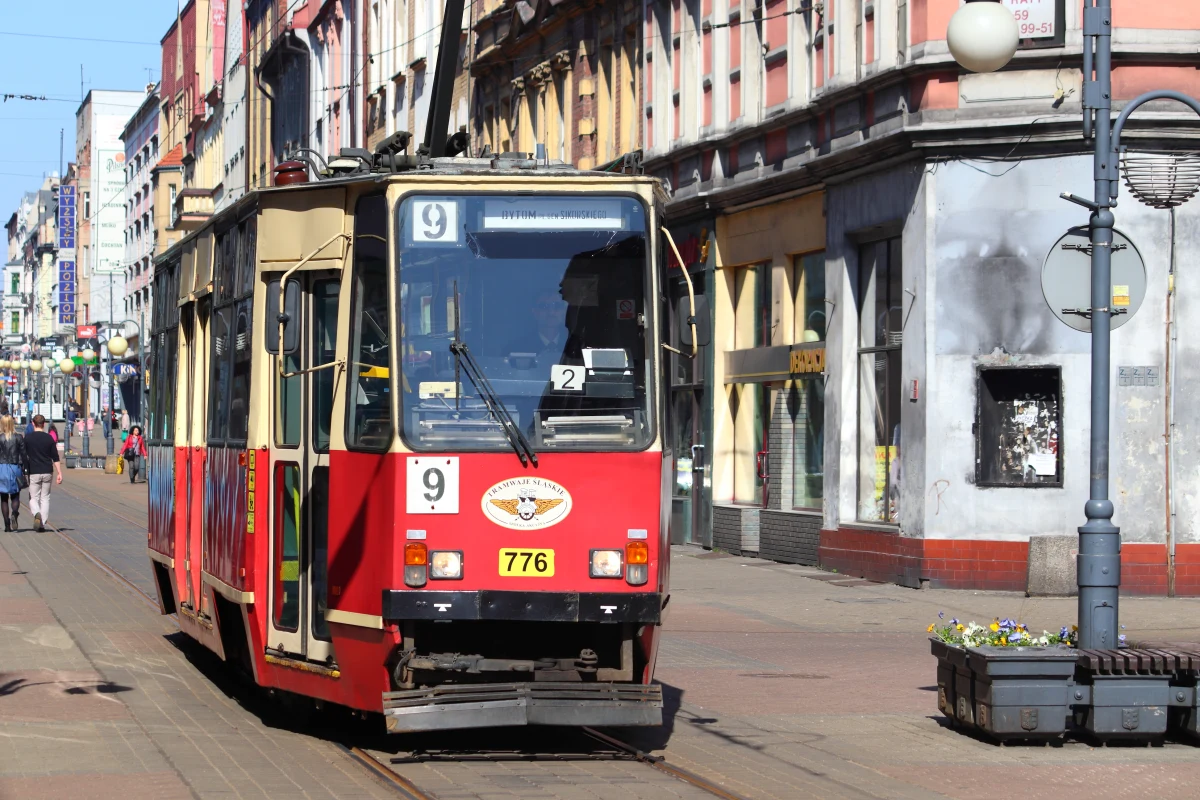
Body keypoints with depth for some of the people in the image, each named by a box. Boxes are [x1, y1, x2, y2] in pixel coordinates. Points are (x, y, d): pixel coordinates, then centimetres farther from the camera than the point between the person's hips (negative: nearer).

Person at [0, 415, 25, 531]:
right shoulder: (19, 438, -2)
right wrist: (23, 471, 8)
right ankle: (14, 513, -20)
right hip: (15, 468, 1)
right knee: (15, 496, 10)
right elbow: (23, 455, -1)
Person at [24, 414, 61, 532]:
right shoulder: (49, 438, 1)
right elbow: (55, 458, 1)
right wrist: (59, 473, 5)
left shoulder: (28, 438, -3)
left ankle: (37, 514, -25)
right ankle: (43, 524, 6)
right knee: (45, 498, 10)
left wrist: (24, 470, 11)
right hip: (47, 472, 2)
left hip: (33, 472, -2)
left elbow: (24, 456, 0)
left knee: (33, 498, 5)